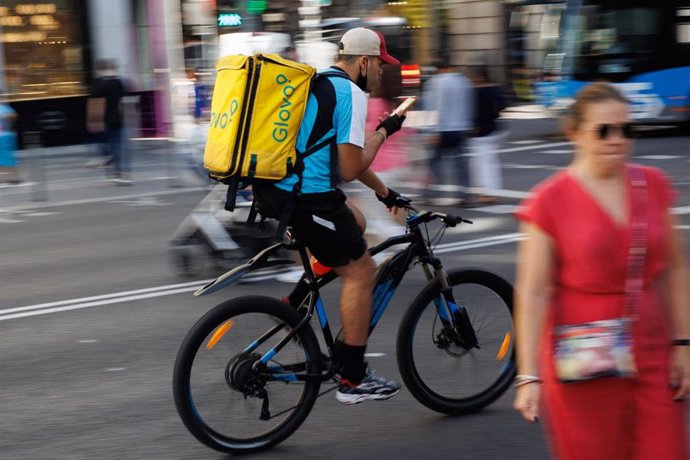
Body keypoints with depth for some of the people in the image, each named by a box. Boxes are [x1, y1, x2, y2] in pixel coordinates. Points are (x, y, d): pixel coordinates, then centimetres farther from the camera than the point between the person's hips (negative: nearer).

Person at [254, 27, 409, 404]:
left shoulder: (318, 84, 20)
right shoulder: (351, 93, -9)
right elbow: (351, 169, -11)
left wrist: (384, 192, 36)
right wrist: (382, 133, 4)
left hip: (270, 188, 9)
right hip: (305, 196, -9)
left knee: (355, 223, 28)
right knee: (361, 272, 2)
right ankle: (353, 379, 5)